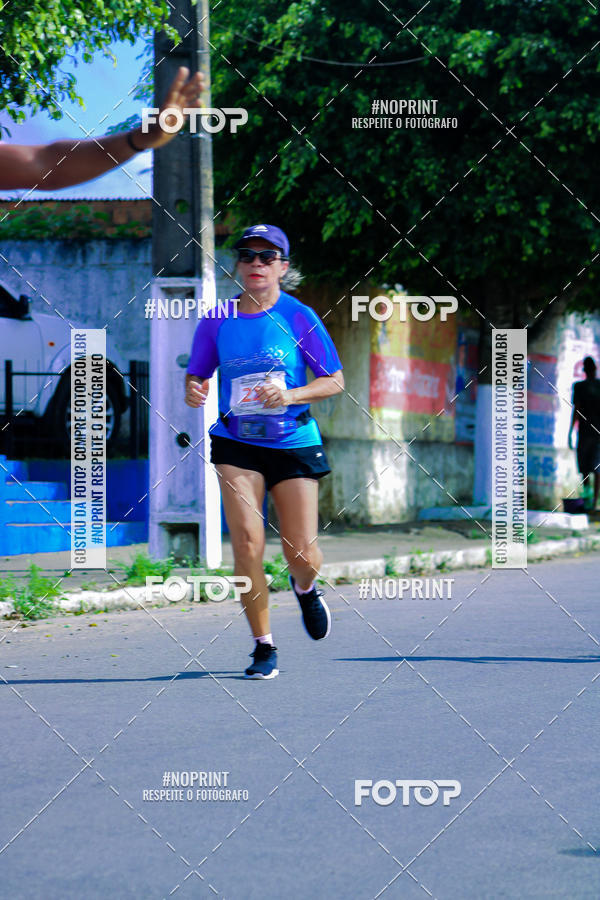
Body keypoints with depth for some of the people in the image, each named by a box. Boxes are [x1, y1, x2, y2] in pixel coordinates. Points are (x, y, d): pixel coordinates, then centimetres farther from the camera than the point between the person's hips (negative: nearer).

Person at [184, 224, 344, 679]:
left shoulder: (299, 317, -6)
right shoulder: (216, 321, 0)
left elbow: (335, 381, -2)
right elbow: (197, 376, 10)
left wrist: (290, 396, -19)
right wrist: (194, 392, -14)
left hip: (294, 442, -1)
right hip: (236, 443, 1)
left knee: (302, 554, 0)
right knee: (247, 543, -13)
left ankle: (305, 588, 39)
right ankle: (263, 646, 2)